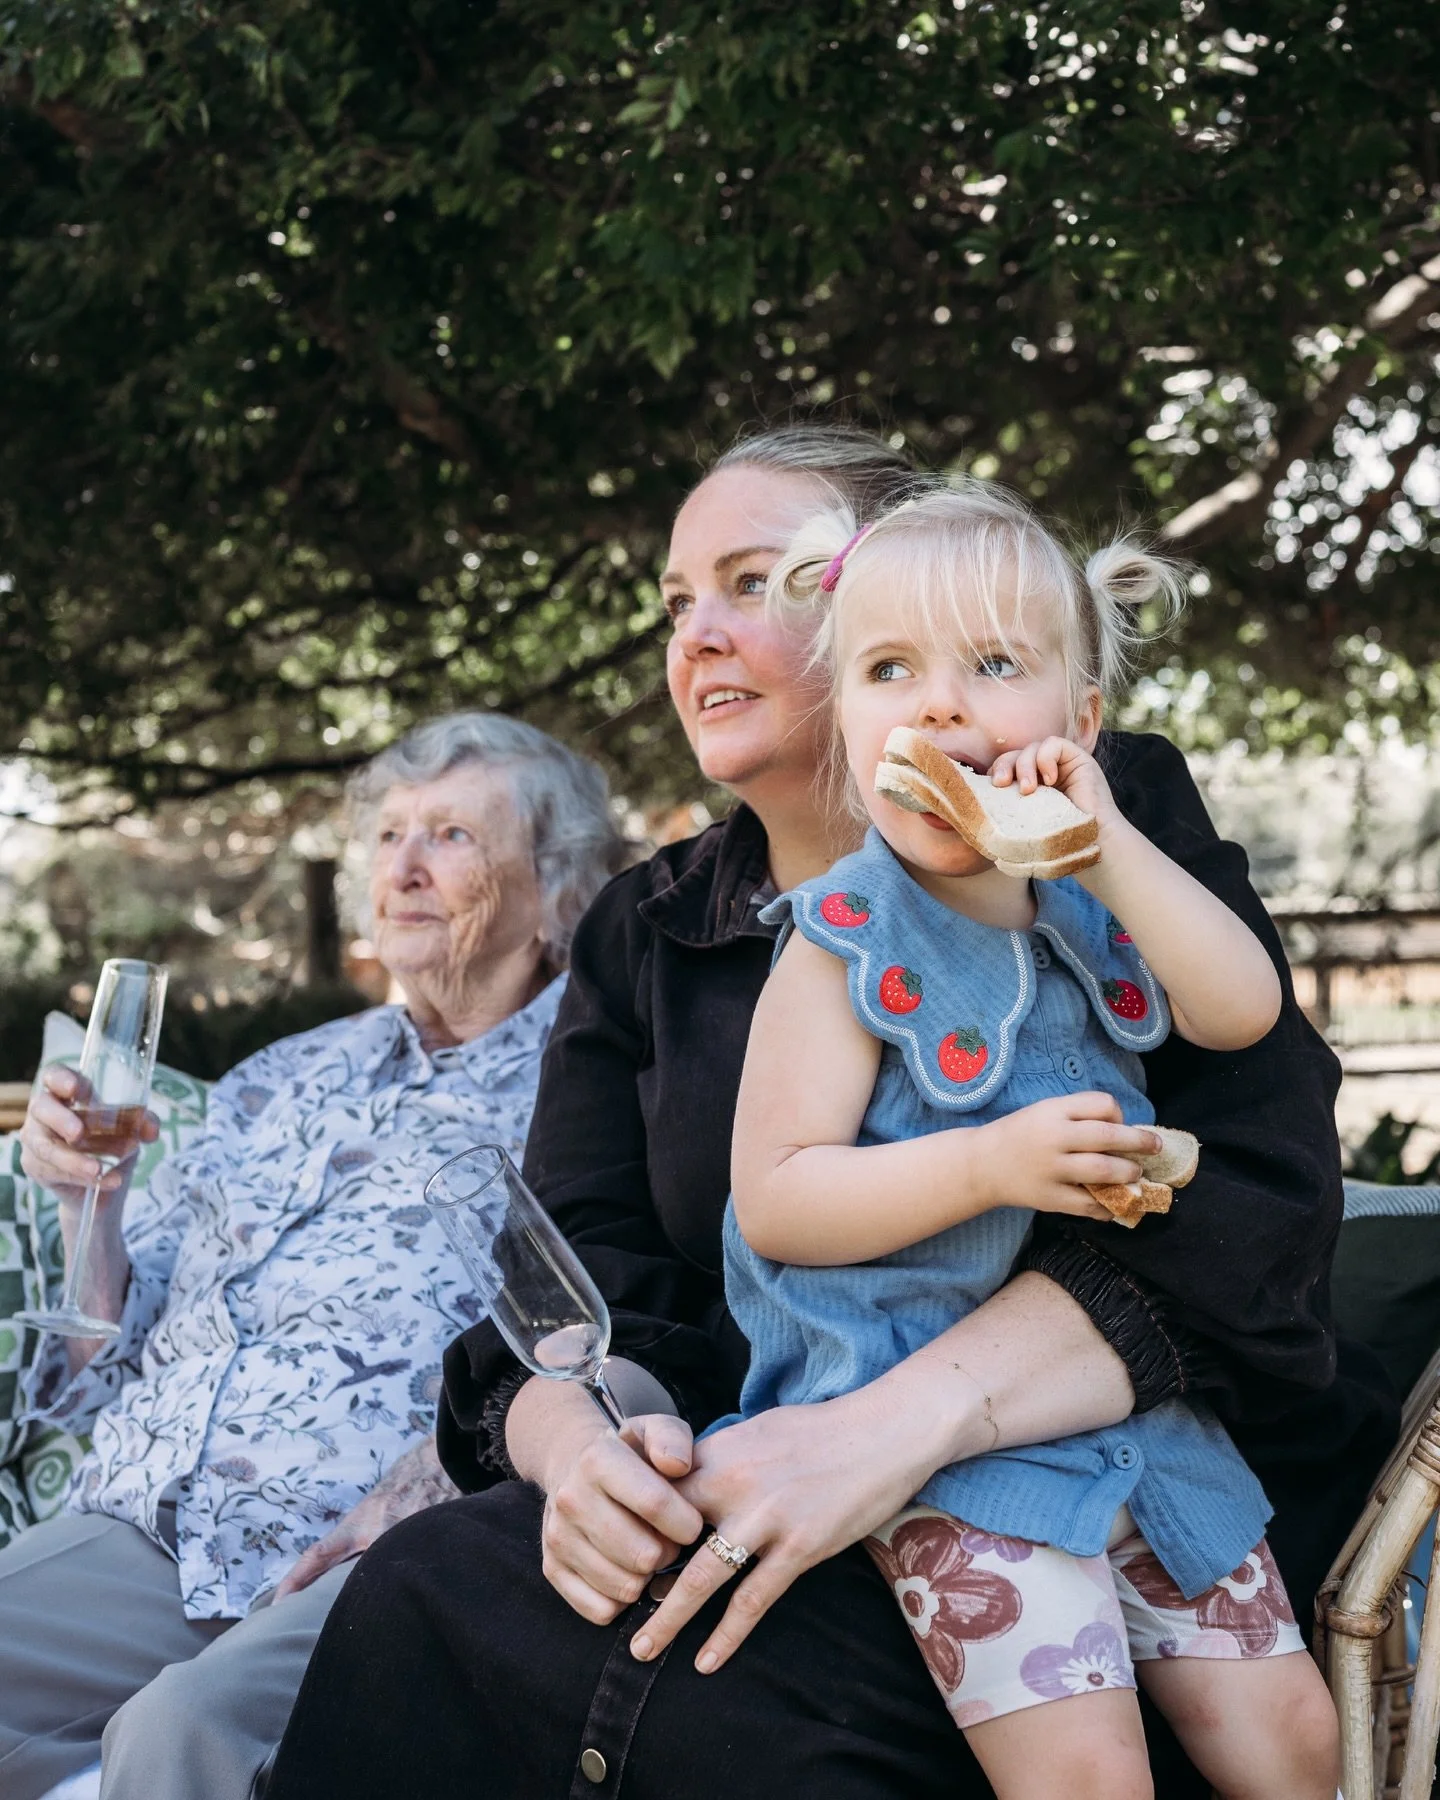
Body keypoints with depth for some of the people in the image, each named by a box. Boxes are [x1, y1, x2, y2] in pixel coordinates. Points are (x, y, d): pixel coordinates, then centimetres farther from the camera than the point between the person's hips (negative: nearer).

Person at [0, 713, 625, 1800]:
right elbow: (117, 1362, 22)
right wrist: (89, 1200, 5)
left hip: (378, 1564, -5)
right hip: (141, 1536, 5)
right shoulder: (280, 1085, 21)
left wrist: (395, 1512, -21)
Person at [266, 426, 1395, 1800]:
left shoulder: (1109, 825, 1)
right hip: (754, 1488, 5)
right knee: (434, 1596, -26)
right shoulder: (638, 939, 16)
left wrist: (895, 1424, -26)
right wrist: (577, 1441, -19)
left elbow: (1250, 1194, -14)